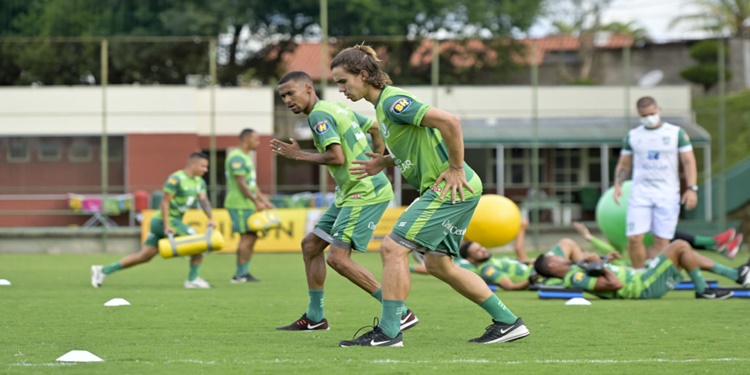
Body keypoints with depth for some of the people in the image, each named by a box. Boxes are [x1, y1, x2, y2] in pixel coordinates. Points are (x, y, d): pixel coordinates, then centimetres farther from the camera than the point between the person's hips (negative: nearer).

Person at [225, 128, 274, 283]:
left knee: (252, 237, 9)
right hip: (239, 205, -10)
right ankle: (240, 275, -8)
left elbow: (252, 183, 24)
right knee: (247, 237, -10)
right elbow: (241, 183, -20)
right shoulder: (237, 157, -14)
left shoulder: (245, 157, 20)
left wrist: (264, 200, 20)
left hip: (247, 205, 10)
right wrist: (256, 201, -19)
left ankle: (244, 273, 11)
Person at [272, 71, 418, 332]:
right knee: (311, 244, 14)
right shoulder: (337, 107, 15)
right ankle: (314, 317, 21)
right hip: (350, 193, 11)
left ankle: (401, 313, -11)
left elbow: (337, 157, -23)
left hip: (364, 193, -11)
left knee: (338, 258, -14)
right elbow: (377, 129, 22)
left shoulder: (319, 115, -13)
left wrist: (299, 155, -11)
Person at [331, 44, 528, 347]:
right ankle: (508, 322, 21)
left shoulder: (392, 102, -16)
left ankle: (388, 331, -9)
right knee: (438, 264, 16)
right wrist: (386, 163, 14)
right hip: (459, 190, 11)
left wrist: (456, 168, -20)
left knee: (393, 248, -12)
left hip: (451, 188, -11)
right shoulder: (384, 103, 16)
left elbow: (449, 122, -26)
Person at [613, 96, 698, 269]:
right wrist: (618, 185, -2)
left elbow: (688, 161, 2)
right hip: (640, 193, 1)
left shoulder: (676, 133, 5)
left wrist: (692, 188, -9)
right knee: (634, 238, -10)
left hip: (667, 194, -1)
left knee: (662, 241, -5)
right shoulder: (633, 136, 11)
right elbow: (624, 164, 15)